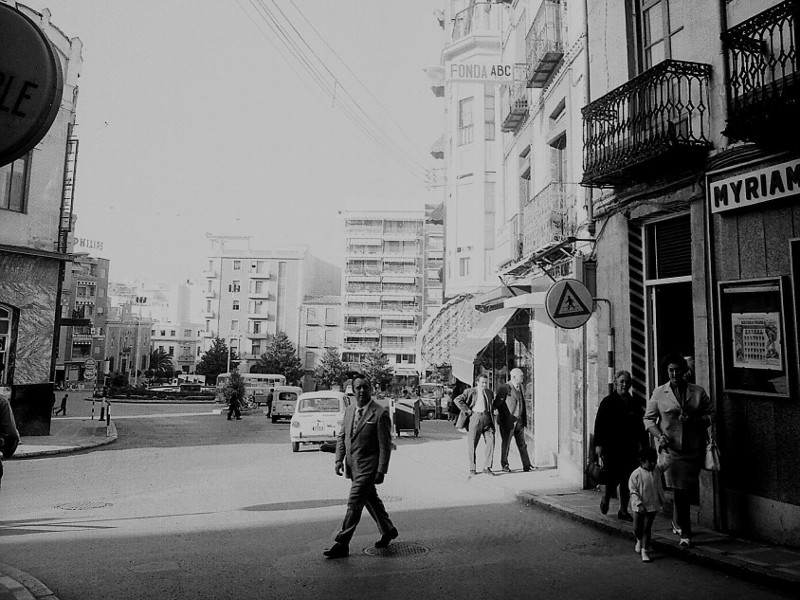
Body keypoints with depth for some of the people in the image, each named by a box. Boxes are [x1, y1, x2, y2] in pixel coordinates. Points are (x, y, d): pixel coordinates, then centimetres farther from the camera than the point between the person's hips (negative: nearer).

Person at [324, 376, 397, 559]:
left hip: (368, 467, -7)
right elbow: (341, 436, 11)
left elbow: (385, 445, -14)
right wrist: (339, 459, 0)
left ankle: (342, 544, 1)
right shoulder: (349, 410, 7)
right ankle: (388, 530, 39)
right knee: (371, 499, 20)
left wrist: (381, 471, -15)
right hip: (352, 466, 7)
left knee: (354, 503, -8)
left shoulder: (380, 414, -14)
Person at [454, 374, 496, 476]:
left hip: (487, 419, 4)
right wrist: (467, 411, -11)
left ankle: (487, 467, 3)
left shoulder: (489, 393, 15)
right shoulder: (470, 392, -2)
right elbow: (457, 399, -10)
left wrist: (491, 413, 16)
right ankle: (472, 468, 15)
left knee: (491, 442, -6)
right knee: (472, 445, 2)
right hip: (474, 418, -4)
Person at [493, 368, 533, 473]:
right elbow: (497, 401, -16)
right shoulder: (504, 388, -13)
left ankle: (527, 466, 12)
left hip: (519, 421, 7)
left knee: (522, 444, 8)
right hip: (507, 421, -6)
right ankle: (504, 465, 21)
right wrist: (495, 409, -34)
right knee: (506, 444, 7)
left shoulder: (520, 387, 11)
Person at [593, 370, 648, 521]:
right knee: (613, 478, -5)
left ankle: (623, 510, 16)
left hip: (630, 448, 4)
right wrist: (598, 444, -13)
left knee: (627, 480, 5)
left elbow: (640, 427, 17)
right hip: (612, 447, -4)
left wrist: (645, 445, 13)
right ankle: (605, 499, 23)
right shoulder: (608, 402, -2)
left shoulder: (635, 404, 12)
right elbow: (599, 424, -6)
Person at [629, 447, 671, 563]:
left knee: (647, 528, 4)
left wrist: (663, 451, 5)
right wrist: (639, 504, -20)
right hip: (640, 507, -2)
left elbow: (666, 462, 13)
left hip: (652, 506, 2)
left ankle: (645, 551, 15)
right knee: (637, 528, 9)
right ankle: (639, 541, 42)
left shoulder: (657, 470, 1)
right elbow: (633, 491, -13)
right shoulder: (636, 474, -14)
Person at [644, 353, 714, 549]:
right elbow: (648, 418, 6)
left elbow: (711, 414, 7)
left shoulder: (698, 392, 6)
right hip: (671, 446, -2)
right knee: (679, 489, -5)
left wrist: (693, 421, -11)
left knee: (691, 489, 8)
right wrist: (659, 436, -10)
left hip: (694, 447, 2)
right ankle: (684, 533, 5)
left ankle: (677, 522, 34)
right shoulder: (659, 393, 3)